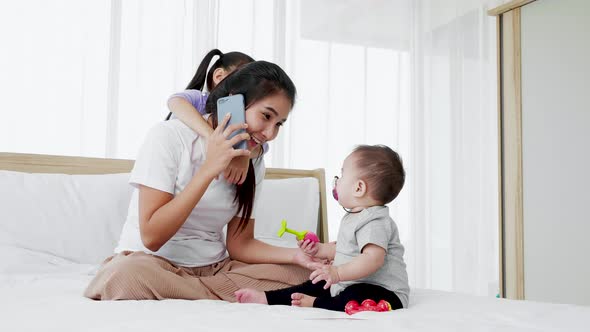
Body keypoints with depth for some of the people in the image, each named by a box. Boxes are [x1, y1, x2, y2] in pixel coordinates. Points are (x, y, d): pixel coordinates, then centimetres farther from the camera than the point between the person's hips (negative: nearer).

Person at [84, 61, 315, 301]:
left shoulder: (253, 163, 3)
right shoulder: (169, 136, -14)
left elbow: (240, 244, 1)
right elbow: (151, 237, -20)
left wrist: (295, 254, -17)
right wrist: (209, 168, -26)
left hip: (213, 267, 5)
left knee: (298, 273, -16)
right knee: (127, 276, -39)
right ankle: (245, 296, -20)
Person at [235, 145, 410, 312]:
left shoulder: (374, 222, -22)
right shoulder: (352, 218, 14)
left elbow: (373, 258, -36)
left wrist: (338, 272, -43)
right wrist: (320, 249, 17)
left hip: (384, 293, -10)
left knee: (355, 297, -39)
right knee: (315, 285, 13)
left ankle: (315, 304, -25)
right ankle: (266, 298, 8)